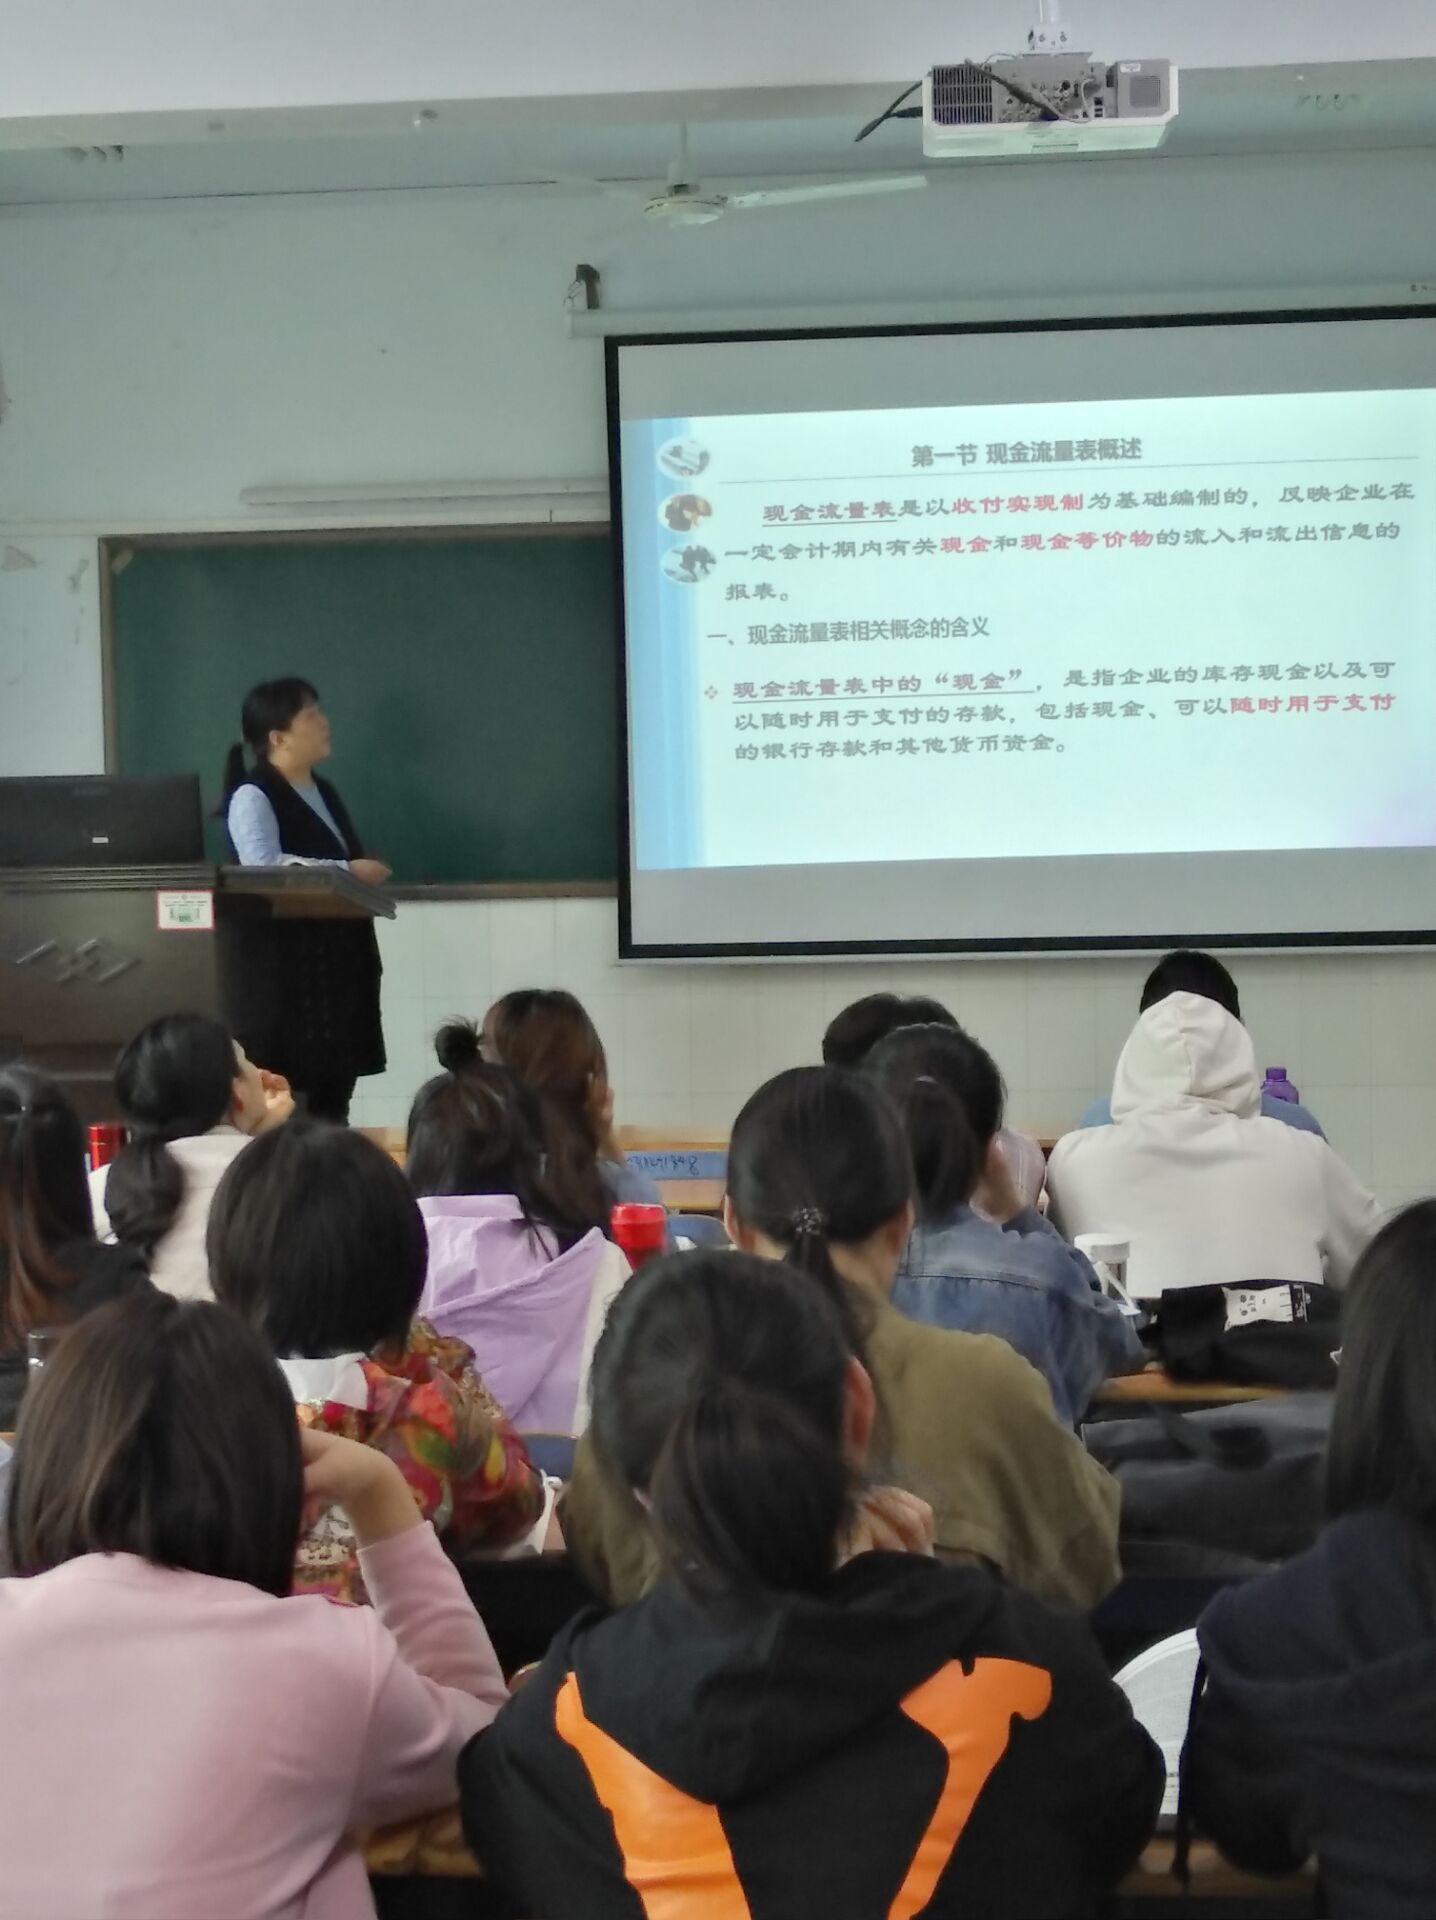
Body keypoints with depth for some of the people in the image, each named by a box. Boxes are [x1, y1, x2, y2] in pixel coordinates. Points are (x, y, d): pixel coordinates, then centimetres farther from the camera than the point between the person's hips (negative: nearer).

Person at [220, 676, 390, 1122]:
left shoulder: (324, 793, 18)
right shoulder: (253, 796, -9)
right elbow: (264, 868, -23)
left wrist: (367, 876, 9)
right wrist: (348, 873, -21)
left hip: (336, 961, 9)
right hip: (282, 968, -8)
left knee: (335, 1085, 9)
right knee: (284, 1092, -10)